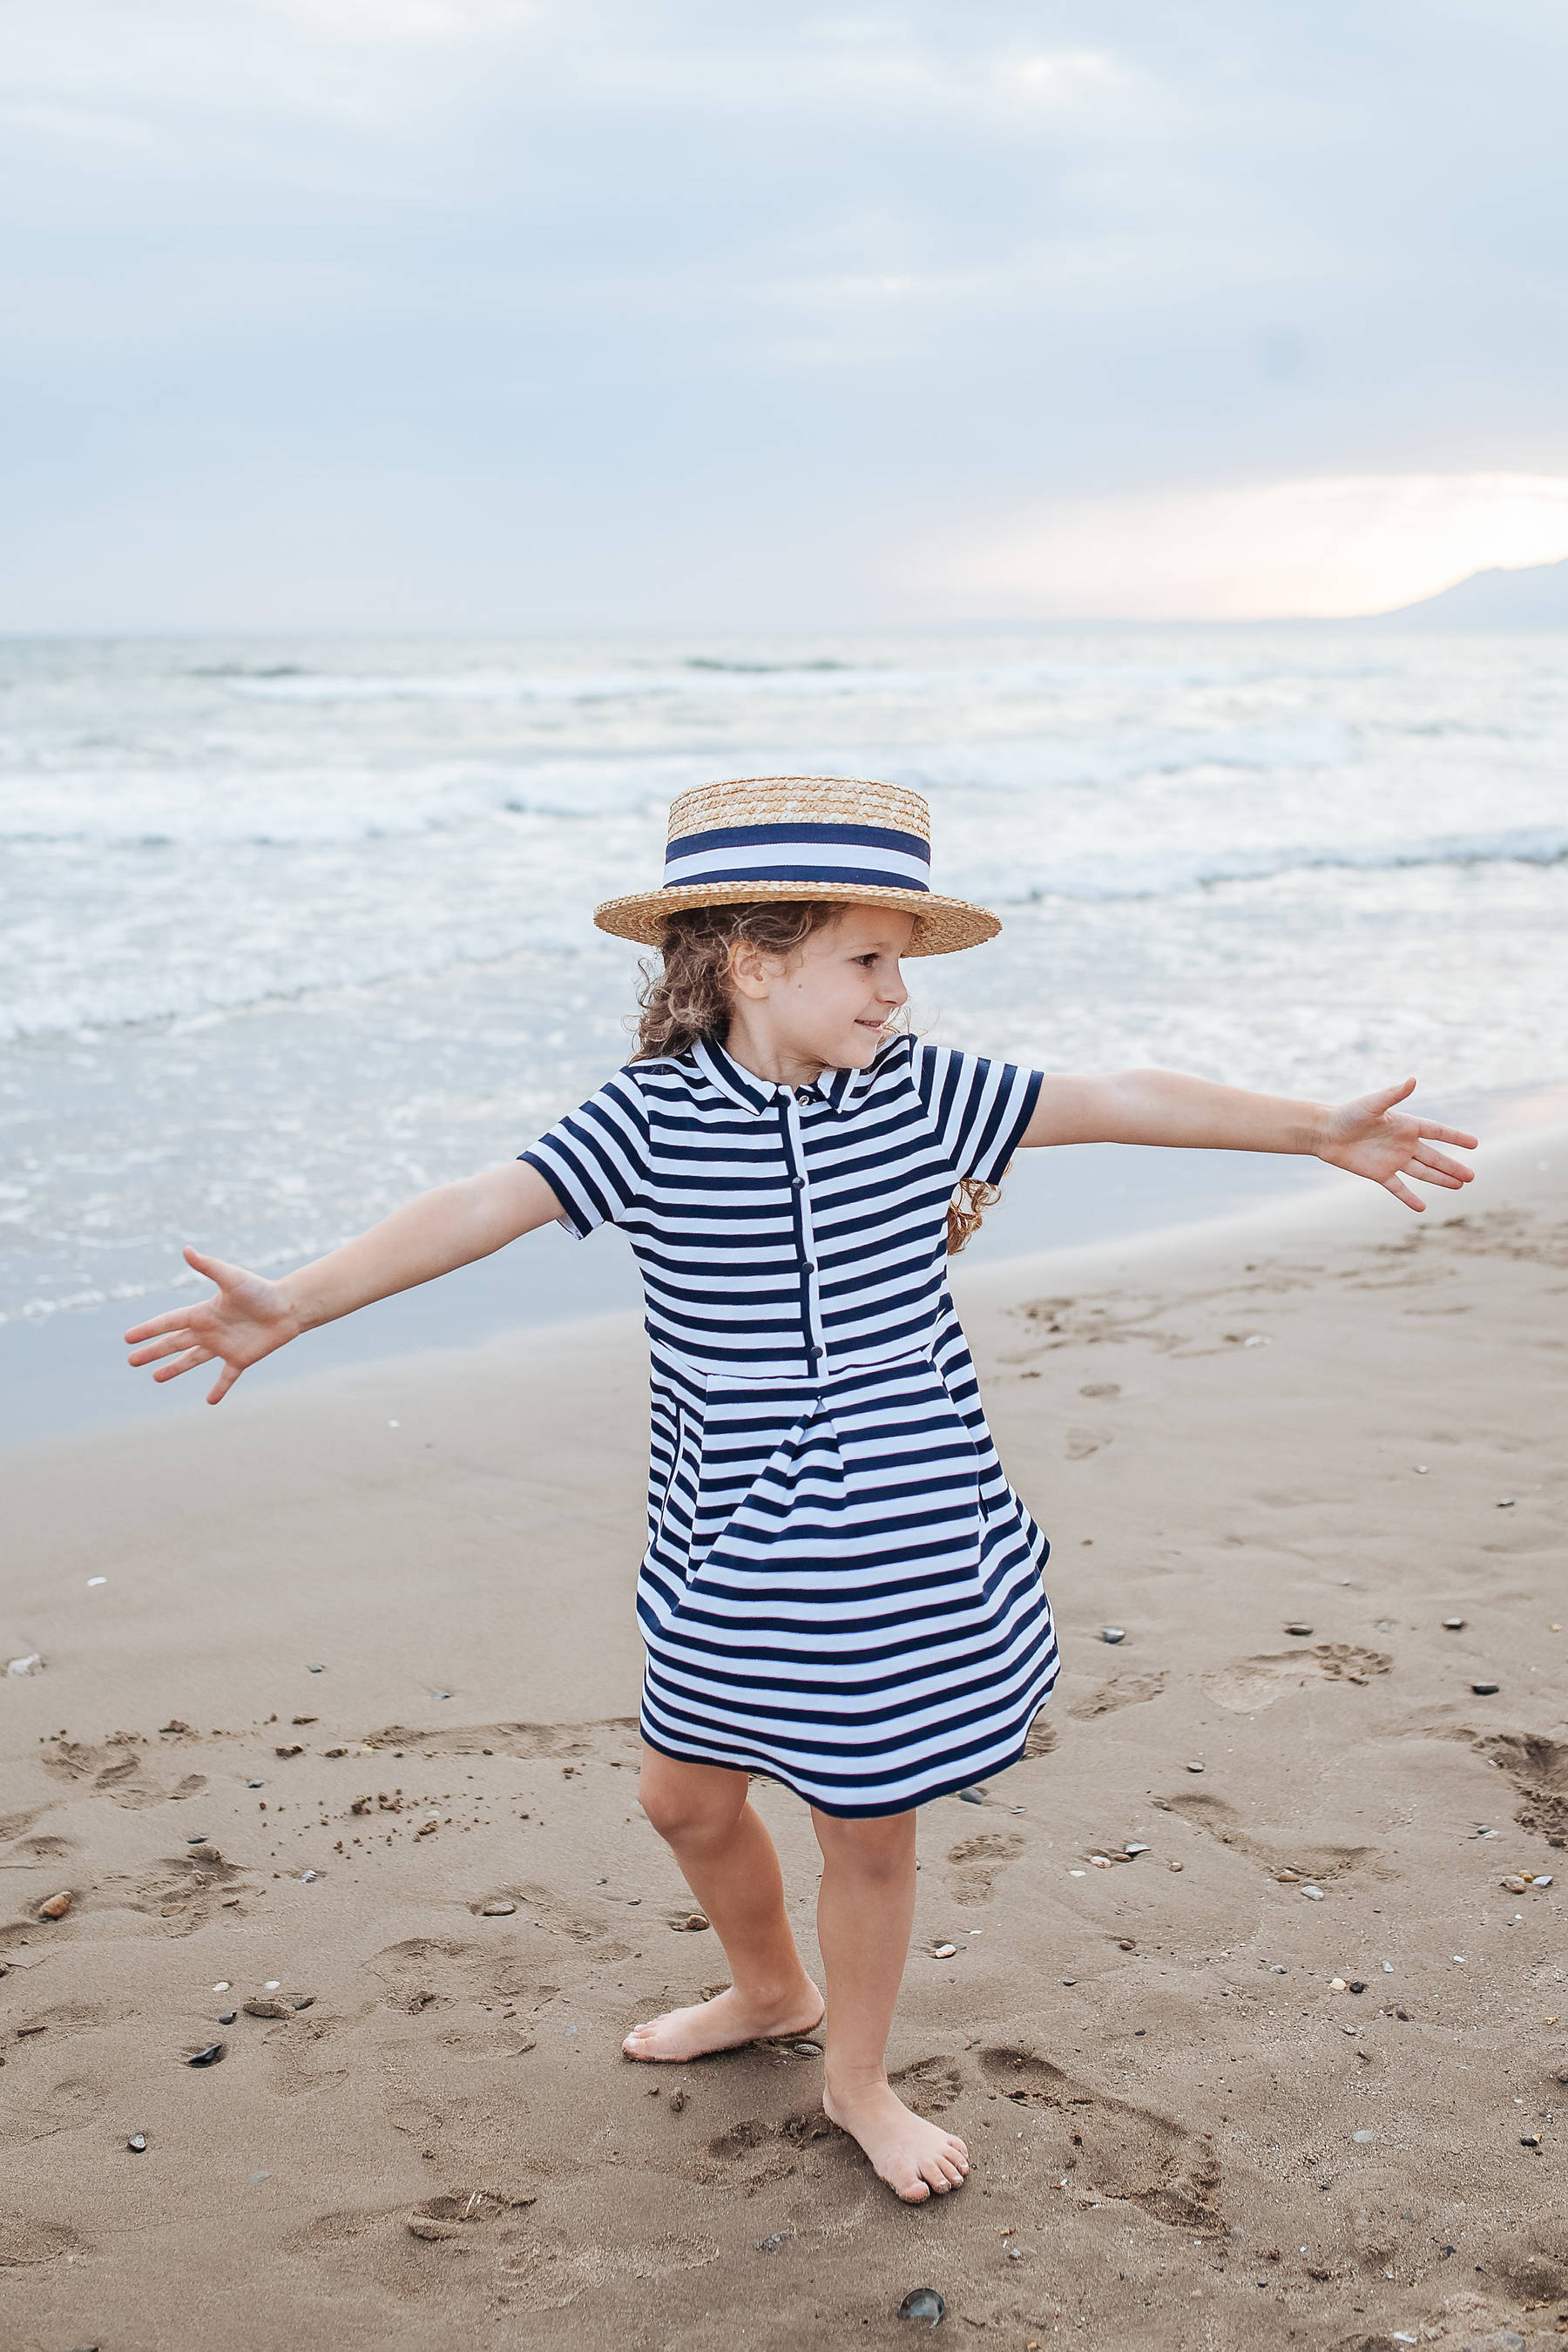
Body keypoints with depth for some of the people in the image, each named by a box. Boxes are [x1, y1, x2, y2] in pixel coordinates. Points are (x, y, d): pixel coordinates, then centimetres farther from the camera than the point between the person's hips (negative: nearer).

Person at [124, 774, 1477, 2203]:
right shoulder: (650, 1117, -10)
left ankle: (858, 2077, 37)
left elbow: (1116, 1103, -1)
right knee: (687, 1796, 17)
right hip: (733, 1544, 1)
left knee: (872, 1822, 10)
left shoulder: (918, 1089, -5)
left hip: (908, 1540, 0)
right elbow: (482, 1207, -18)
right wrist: (296, 1303, -28)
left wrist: (1320, 1129, 1)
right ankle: (770, 1992, 49)